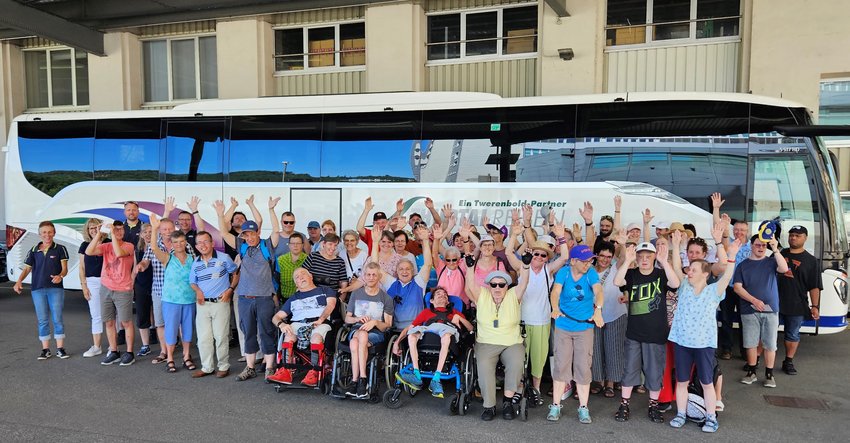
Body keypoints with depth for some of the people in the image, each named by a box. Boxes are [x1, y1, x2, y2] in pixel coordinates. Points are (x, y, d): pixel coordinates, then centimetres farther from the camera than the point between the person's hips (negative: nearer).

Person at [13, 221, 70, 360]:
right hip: (37, 289, 2)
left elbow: (64, 268, -5)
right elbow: (27, 268, 11)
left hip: (56, 288, -2)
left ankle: (60, 348, 6)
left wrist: (60, 276, -26)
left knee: (57, 319, -1)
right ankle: (45, 349, 14)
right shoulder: (33, 251, 8)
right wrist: (19, 281, -6)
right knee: (43, 320, 7)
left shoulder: (60, 249, 1)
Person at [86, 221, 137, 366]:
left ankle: (129, 353, 9)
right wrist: (99, 234, -16)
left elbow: (119, 253, -25)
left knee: (126, 322, 0)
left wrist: (112, 234, -22)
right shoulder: (106, 246, 6)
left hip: (123, 290, -4)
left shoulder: (129, 246, -4)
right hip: (106, 289, 4)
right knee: (109, 322, 9)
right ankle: (114, 352, 20)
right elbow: (88, 252, -10)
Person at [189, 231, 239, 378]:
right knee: (203, 337, 7)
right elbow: (192, 282, 19)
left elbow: (236, 274, 5)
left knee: (221, 336, 1)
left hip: (221, 302, -4)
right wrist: (198, 291, -2)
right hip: (202, 304, 4)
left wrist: (230, 290, -7)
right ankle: (206, 367, 18)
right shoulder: (195, 263, 8)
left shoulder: (224, 258, -4)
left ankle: (223, 366, 14)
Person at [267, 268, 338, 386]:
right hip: (298, 323, 3)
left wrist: (321, 319, -16)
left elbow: (331, 303, 3)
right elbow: (276, 317, 24)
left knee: (316, 336, -36)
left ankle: (313, 373, -42)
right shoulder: (293, 299, 32)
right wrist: (281, 324, -3)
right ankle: (285, 372, -40)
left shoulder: (325, 290, 24)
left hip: (321, 323, -3)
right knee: (289, 335, -31)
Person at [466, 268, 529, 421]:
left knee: (517, 364, -30)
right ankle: (489, 406, -16)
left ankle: (508, 400, -13)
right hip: (486, 343, 0)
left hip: (512, 343, 0)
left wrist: (525, 266, -26)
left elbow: (523, 283, -11)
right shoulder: (482, 296, 5)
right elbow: (470, 285, -11)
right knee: (484, 366, -29)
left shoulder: (513, 296, 5)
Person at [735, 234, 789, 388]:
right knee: (751, 343, 6)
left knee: (770, 344, 3)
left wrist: (775, 249, -29)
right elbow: (737, 287, -1)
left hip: (770, 310, 0)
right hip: (749, 311, 0)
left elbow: (784, 269, -17)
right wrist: (754, 300, -14)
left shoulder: (771, 262, 5)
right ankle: (751, 372, 18)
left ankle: (769, 374, 14)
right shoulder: (743, 266, 6)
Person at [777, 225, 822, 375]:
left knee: (793, 334, 9)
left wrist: (815, 306, -5)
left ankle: (788, 362, 22)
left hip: (797, 305, 0)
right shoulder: (779, 254, 8)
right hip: (773, 301, 1)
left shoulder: (810, 260, 4)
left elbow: (814, 286, 2)